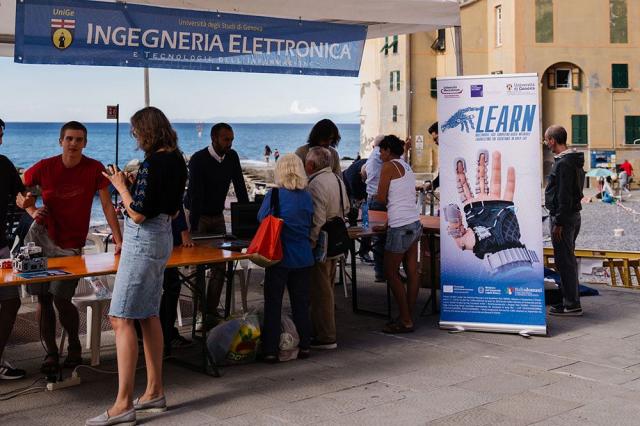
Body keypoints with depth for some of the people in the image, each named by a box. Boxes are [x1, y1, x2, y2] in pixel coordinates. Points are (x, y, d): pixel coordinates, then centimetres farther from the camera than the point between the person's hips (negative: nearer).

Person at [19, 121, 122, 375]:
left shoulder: (94, 169, -7)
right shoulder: (45, 167, -3)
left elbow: (107, 205, -7)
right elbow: (19, 190, 9)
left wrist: (118, 240, -13)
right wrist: (32, 211, -10)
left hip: (70, 246, -2)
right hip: (41, 237, 2)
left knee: (61, 298, -9)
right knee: (43, 298, 3)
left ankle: (74, 346, 16)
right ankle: (51, 353, 16)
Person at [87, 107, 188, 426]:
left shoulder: (152, 163, -19)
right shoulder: (176, 160, 10)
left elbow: (138, 214, -22)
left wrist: (121, 186, -7)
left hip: (143, 240, -10)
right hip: (162, 238, 10)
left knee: (121, 319, -8)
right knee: (149, 315, 16)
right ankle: (154, 392, 24)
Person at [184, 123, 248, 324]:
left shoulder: (232, 157, -1)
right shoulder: (199, 160, -19)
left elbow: (240, 188, 1)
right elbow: (195, 195, -26)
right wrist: (193, 228, -31)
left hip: (217, 216, 6)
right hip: (198, 215, -6)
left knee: (220, 265, 1)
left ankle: (212, 310, 8)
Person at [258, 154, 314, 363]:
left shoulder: (274, 195, -13)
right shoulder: (307, 196, 1)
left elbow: (261, 219, -2)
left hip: (280, 257, -4)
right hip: (303, 257, 4)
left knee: (273, 303, 3)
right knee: (301, 302, 14)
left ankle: (271, 350, 3)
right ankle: (304, 345, 19)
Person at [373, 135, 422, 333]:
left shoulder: (389, 166, -8)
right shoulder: (407, 167, 17)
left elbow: (381, 199, -9)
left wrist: (376, 196, 14)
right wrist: (387, 225, 20)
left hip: (401, 228, -8)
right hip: (414, 224, 8)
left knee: (391, 273, 1)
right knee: (412, 273, 9)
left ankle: (405, 321, 3)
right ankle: (409, 318, 15)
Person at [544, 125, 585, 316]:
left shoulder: (563, 163, -18)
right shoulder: (575, 160, 14)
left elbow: (564, 196, -22)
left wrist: (558, 223, -21)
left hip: (562, 216, -10)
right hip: (574, 214, 10)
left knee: (564, 260, -5)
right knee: (568, 259, 17)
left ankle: (572, 305, -1)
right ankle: (570, 300, 25)